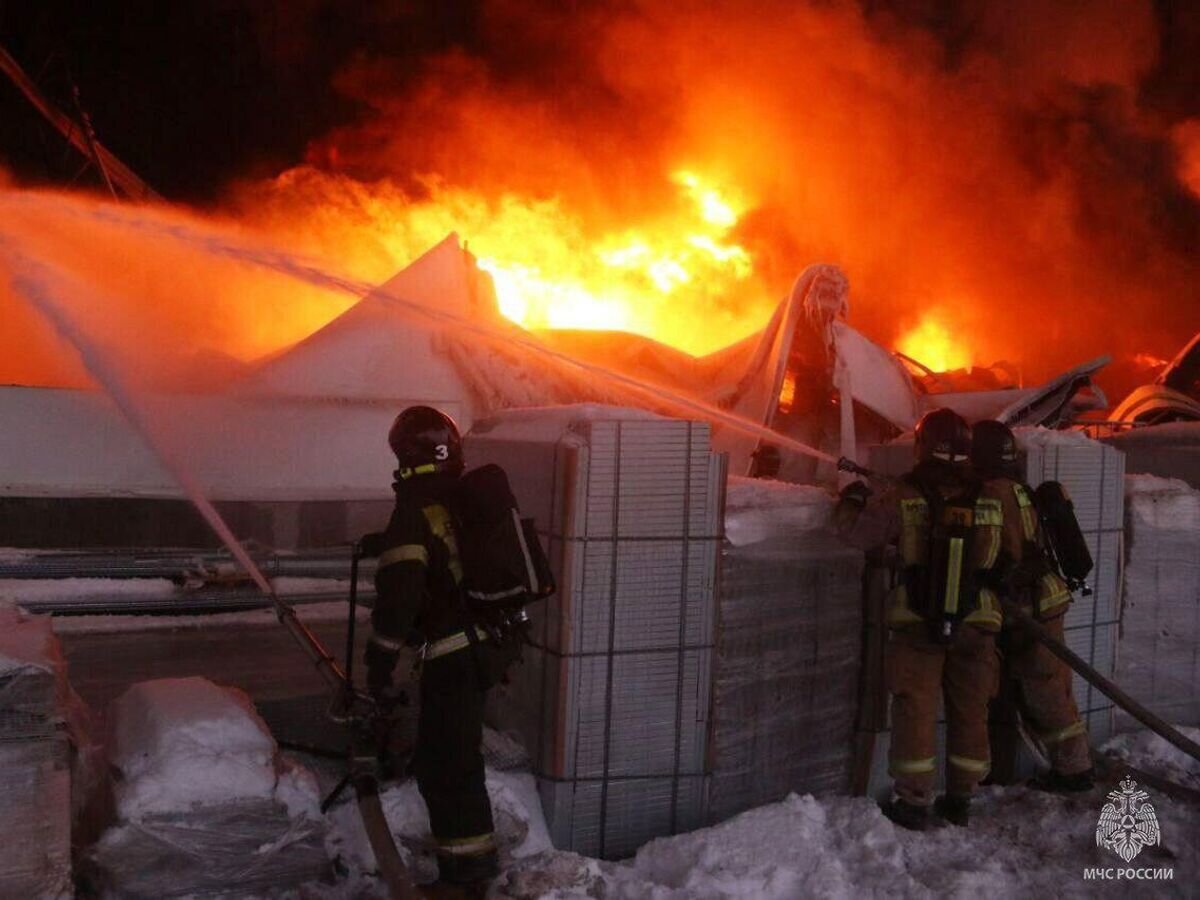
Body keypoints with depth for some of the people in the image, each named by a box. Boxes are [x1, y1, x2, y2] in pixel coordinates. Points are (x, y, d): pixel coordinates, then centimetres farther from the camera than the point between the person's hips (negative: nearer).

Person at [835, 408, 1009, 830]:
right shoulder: (990, 502, -6)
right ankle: (960, 799, 24)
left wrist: (851, 499, 14)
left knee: (915, 711, 7)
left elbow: (856, 531, -5)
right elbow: (1000, 557, 6)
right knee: (969, 712, 15)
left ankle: (914, 802, 11)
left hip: (917, 625, -2)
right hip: (975, 625, 2)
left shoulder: (903, 499, -14)